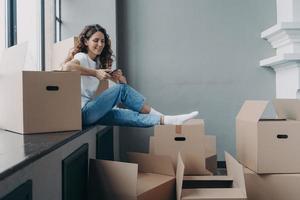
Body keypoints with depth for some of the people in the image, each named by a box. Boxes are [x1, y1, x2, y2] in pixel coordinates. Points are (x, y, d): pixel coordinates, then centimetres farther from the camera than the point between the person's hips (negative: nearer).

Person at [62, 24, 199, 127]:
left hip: (91, 111, 7)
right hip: (82, 111, -7)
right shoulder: (81, 57, -5)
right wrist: (95, 73, -26)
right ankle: (160, 116, -13)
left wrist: (118, 78, -9)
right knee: (122, 89, -18)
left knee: (130, 115, -14)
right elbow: (67, 67, -31)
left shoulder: (98, 62, 19)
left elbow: (123, 82, 15)